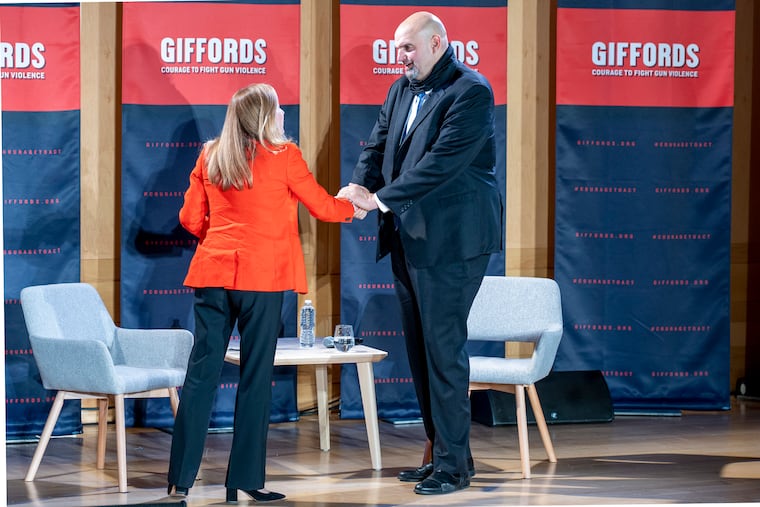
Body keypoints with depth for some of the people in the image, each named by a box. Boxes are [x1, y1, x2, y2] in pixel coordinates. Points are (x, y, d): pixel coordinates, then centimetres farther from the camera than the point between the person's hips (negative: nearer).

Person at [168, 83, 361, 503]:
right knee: (255, 378, 2)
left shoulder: (210, 156, 9)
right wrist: (354, 206, 27)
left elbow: (191, 219, 10)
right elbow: (322, 207, 7)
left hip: (212, 272, 4)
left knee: (200, 374, 4)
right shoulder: (283, 156, -2)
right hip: (261, 277, -4)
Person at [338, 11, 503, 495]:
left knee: (443, 346, -8)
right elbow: (378, 144, 11)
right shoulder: (402, 90, 15)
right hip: (408, 238, 9)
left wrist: (383, 198, -22)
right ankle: (442, 452, 20)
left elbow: (443, 160, -21)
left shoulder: (471, 91, -12)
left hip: (451, 239, -9)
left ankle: (454, 464, -2)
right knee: (421, 348, 12)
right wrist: (359, 184, -10)